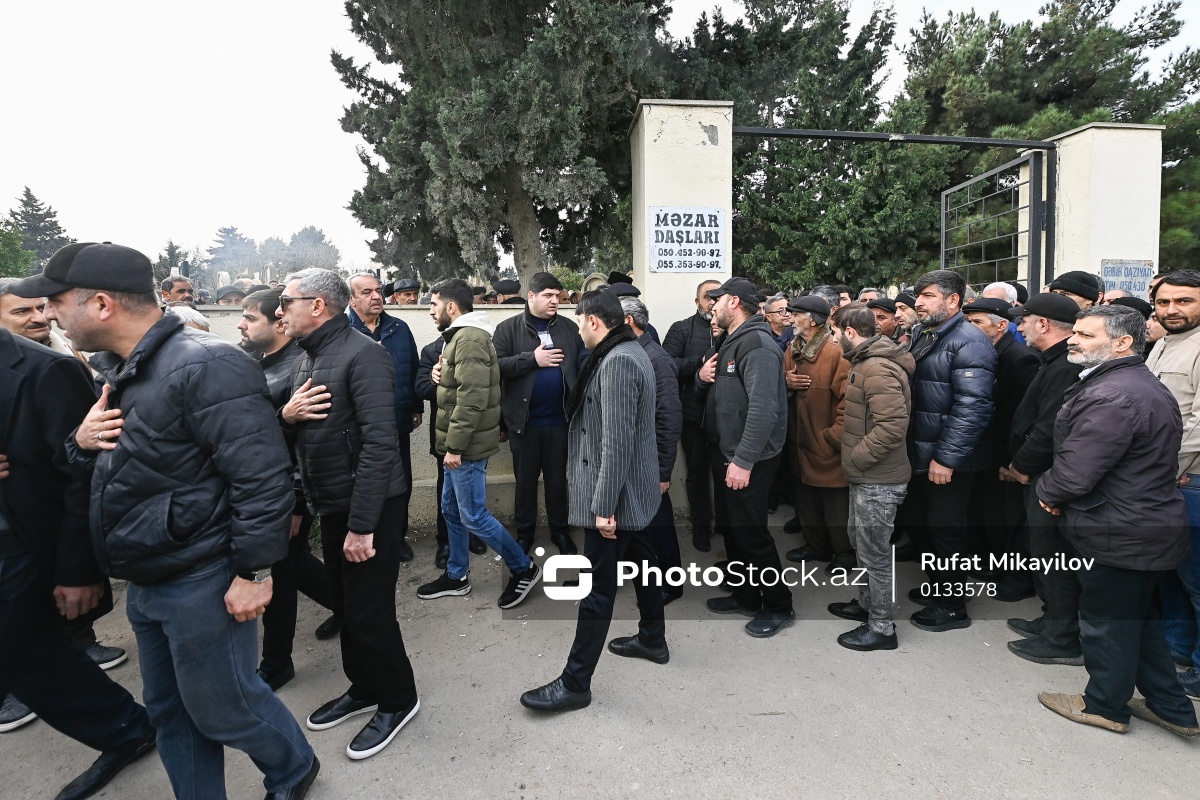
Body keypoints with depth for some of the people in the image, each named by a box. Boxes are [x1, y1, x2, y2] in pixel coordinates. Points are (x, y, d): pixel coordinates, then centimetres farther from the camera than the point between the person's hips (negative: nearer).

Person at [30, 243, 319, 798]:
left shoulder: (204, 367, -23)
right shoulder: (115, 369, 8)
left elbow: (260, 477, -25)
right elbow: (119, 459, 19)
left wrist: (253, 571, -22)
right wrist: (82, 440, -4)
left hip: (203, 583, -9)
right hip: (145, 582, 9)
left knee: (221, 708, 9)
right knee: (171, 712, 21)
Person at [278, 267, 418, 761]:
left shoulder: (362, 355, -18)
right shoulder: (306, 359, 11)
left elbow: (378, 444, -25)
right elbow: (294, 434, 16)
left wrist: (361, 525, -26)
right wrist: (286, 414, -8)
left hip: (367, 508, -9)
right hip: (330, 504, 9)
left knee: (369, 610, 2)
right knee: (344, 604, 19)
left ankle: (397, 701, 23)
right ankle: (363, 688, 38)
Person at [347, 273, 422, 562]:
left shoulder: (399, 328, 4)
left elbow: (413, 369, 7)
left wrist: (417, 408, 8)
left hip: (398, 422, 4)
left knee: (402, 484, 14)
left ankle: (398, 536, 33)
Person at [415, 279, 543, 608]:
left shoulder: (470, 339, -19)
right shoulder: (460, 336, 15)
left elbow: (471, 399, -26)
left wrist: (454, 446, -24)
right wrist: (439, 374, 6)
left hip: (467, 446, -10)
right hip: (459, 444, 11)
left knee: (473, 516, -3)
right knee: (451, 509, 17)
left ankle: (524, 568, 12)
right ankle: (456, 576, 30)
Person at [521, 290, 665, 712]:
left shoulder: (617, 362, -22)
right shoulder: (631, 352, 11)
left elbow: (617, 441, -26)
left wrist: (604, 505, -23)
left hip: (617, 494, -10)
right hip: (634, 490, 10)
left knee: (598, 587, -2)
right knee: (640, 563, 22)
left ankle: (575, 683, 9)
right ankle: (652, 640, 40)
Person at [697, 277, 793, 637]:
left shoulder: (757, 343, -19)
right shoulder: (733, 341, 14)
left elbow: (763, 408, -28)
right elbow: (719, 390, 21)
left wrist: (744, 460, -29)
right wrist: (703, 375, -2)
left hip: (748, 459, -10)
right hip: (726, 452, 10)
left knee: (751, 531, -1)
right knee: (730, 526, 17)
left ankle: (778, 606, 16)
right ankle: (744, 595, 32)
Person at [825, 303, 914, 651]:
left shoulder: (879, 369, -22)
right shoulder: (865, 362, 12)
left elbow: (893, 426, -30)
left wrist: (854, 457, -22)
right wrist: (848, 447, 12)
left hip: (878, 480, -10)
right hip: (867, 476, 10)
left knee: (875, 552, 3)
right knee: (861, 543, 23)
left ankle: (882, 627, 18)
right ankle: (867, 603, 40)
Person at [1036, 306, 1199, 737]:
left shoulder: (1111, 397, -27)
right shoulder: (1150, 387, 10)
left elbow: (1074, 474, -30)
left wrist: (1046, 491, -7)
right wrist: (1054, 491, 10)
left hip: (1117, 536, -10)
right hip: (1152, 527, 10)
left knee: (1107, 622, 9)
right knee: (1138, 618, 24)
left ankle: (1105, 706, 28)